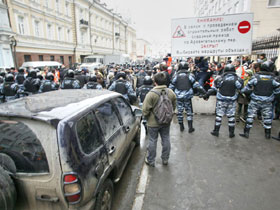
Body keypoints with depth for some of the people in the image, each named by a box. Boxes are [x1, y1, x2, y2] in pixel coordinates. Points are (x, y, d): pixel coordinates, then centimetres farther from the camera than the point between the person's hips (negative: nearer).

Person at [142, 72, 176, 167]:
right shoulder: (171, 92, -4)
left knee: (152, 141, 9)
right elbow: (174, 106, 9)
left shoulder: (151, 93, -20)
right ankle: (165, 159, 32)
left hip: (153, 122, -4)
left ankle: (150, 161, 24)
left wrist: (146, 116, 2)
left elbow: (145, 109, -18)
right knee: (166, 139, 17)